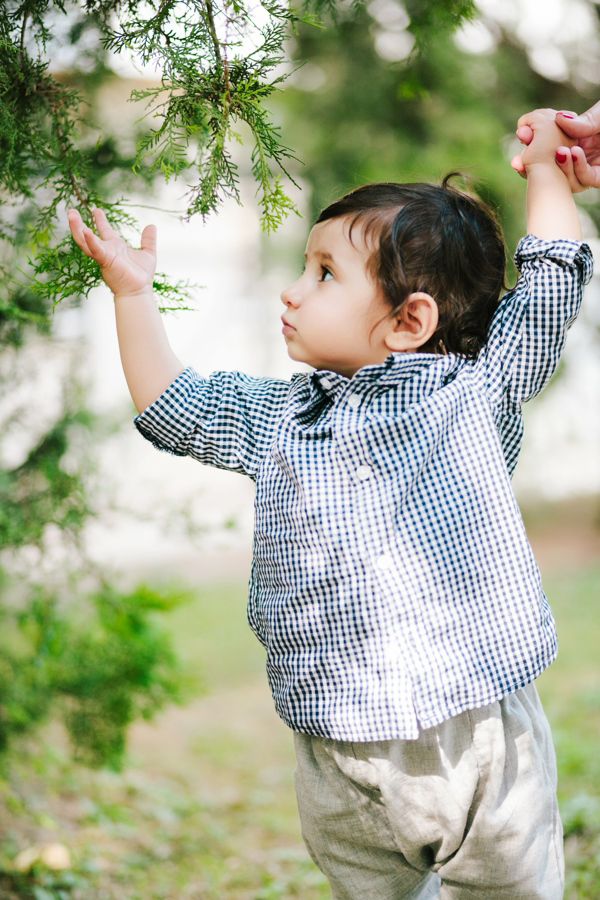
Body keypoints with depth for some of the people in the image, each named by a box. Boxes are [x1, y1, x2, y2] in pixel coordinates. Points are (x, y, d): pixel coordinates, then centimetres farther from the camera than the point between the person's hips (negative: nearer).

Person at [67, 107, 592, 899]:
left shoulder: (474, 387, 1)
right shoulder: (281, 417, 10)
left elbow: (551, 291, 4)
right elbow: (173, 408, 18)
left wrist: (543, 167, 7)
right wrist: (133, 292, 16)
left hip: (483, 740, -3)